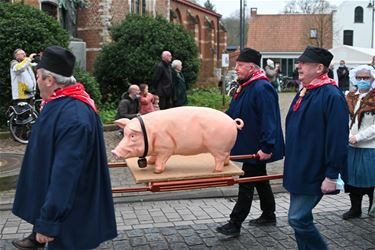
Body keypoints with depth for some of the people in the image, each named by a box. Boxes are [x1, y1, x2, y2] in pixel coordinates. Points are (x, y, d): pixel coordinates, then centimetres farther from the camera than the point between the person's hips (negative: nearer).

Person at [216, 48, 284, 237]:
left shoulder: (262, 88, -22)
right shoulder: (245, 86, 10)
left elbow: (269, 120, -27)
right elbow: (232, 113, 19)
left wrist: (266, 147, -30)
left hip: (257, 148, -10)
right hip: (248, 145, 10)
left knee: (246, 184, -3)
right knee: (260, 179, 19)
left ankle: (235, 224, 5)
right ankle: (268, 216, 33)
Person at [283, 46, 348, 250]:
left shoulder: (332, 96, -17)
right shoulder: (304, 93, 11)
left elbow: (337, 138, -20)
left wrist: (332, 175, -21)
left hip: (313, 175, -9)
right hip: (298, 171, 9)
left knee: (298, 219, -6)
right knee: (300, 219, 15)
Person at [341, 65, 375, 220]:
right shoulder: (350, 97, 8)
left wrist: (358, 137, -17)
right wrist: (348, 135, -7)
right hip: (351, 146, 5)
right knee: (351, 179, 12)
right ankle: (355, 209, 27)